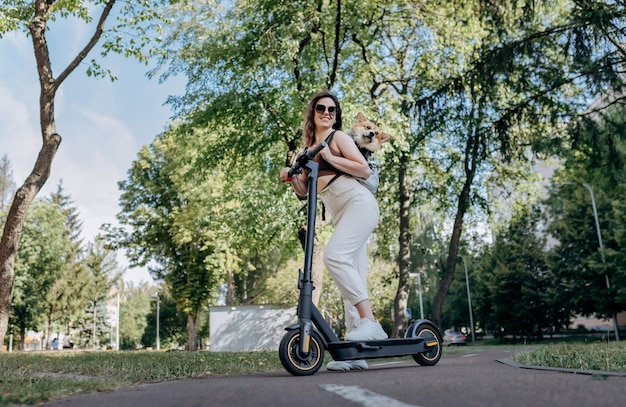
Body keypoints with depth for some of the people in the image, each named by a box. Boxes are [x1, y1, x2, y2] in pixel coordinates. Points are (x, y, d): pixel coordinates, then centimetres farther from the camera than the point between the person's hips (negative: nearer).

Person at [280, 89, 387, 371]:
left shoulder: (338, 137, 3)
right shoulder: (308, 148, 21)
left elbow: (365, 170, -8)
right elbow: (303, 190, 20)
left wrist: (330, 157, -10)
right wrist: (291, 176, 1)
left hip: (358, 203, -7)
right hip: (340, 213, 7)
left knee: (334, 255, -29)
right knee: (353, 280, 1)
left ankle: (370, 322, -27)